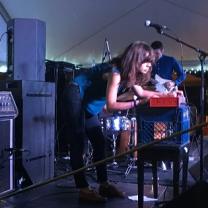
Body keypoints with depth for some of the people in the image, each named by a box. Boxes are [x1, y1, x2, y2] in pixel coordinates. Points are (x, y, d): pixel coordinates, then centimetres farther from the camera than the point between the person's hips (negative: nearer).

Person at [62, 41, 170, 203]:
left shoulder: (129, 74, 2)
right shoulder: (115, 72, -24)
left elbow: (141, 92, 15)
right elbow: (111, 105, -29)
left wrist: (164, 94, 6)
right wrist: (137, 104, -32)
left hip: (87, 104, 10)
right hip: (74, 96, -10)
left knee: (99, 142, 6)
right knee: (78, 144, -10)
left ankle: (104, 185, 13)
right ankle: (84, 190, -8)